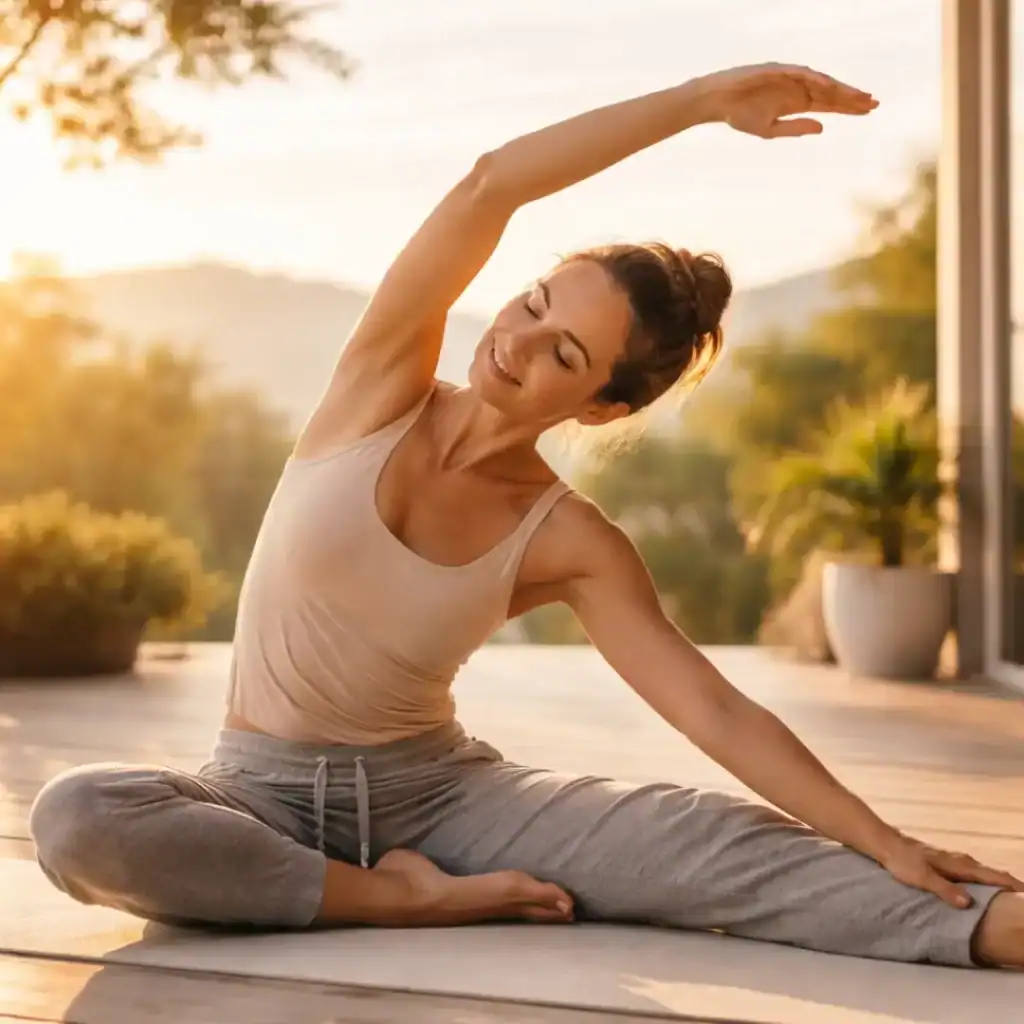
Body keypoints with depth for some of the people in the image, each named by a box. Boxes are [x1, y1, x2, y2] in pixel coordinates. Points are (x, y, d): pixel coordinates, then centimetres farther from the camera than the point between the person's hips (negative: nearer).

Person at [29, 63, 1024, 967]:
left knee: (702, 834, -25)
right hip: (266, 796, 0)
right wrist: (700, 98, -23)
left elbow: (716, 712, -10)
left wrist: (882, 842, -19)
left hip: (438, 790, 0)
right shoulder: (382, 389, -10)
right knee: (76, 818, -34)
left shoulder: (574, 545, -8)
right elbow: (488, 187, -23)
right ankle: (411, 900, -23)